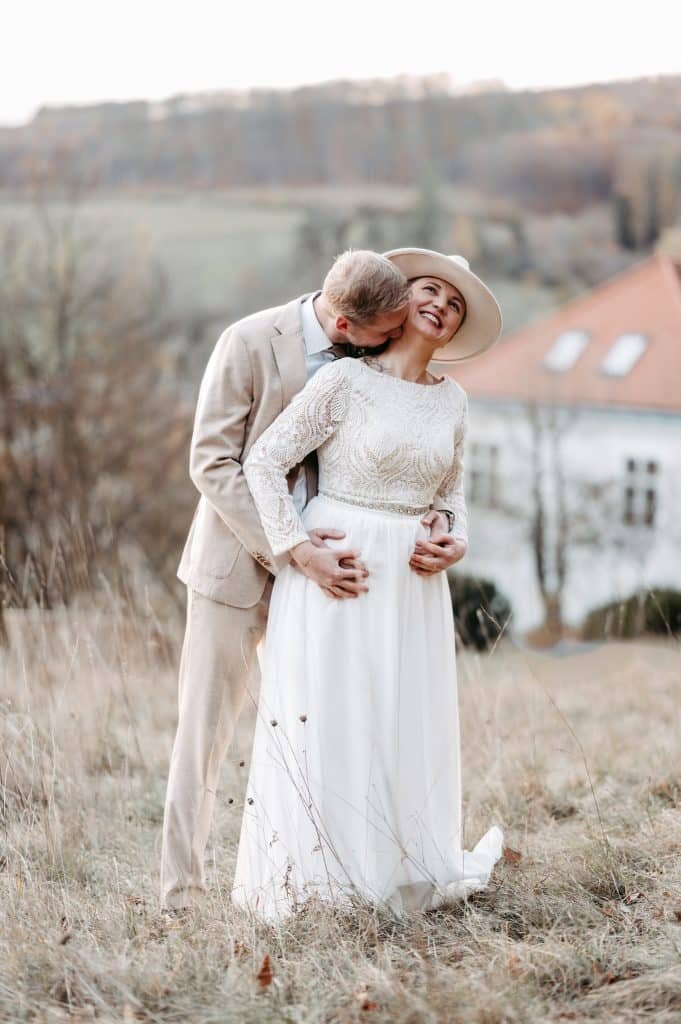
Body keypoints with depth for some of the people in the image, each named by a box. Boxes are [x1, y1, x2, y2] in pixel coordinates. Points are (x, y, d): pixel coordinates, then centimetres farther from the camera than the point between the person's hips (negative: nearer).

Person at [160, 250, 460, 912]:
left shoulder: (378, 359, 0)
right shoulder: (250, 343, -14)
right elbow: (213, 464, -14)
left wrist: (438, 514, -13)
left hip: (322, 565, 4)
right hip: (239, 562, -4)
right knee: (206, 729, 1)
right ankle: (180, 895, 7)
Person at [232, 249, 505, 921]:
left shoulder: (451, 400, 9)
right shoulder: (345, 380, -7)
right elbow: (263, 462, -7)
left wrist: (454, 544, 3)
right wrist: (299, 551, -12)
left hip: (413, 582, 5)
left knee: (409, 729, 7)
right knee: (325, 725, -3)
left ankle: (409, 871, 23)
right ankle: (311, 883, 9)